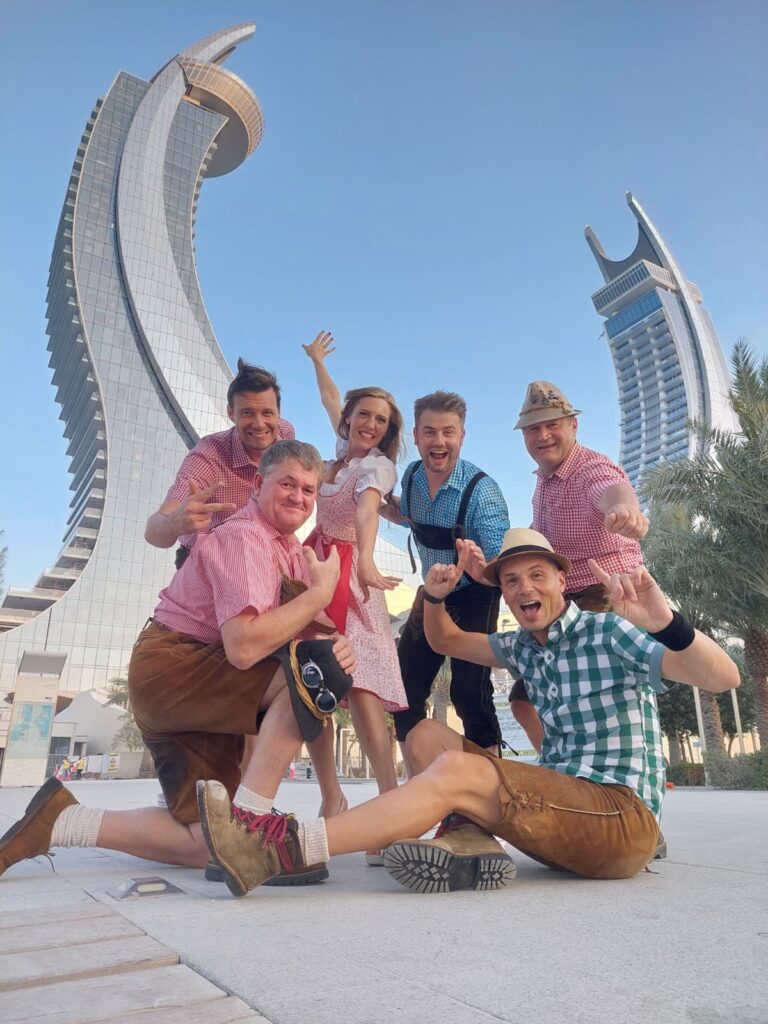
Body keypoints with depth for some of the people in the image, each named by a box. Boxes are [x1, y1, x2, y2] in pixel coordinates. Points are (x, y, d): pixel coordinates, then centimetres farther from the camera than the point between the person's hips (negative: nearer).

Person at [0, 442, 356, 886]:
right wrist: (320, 592, -21)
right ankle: (251, 821, -19)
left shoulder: (294, 551, 11)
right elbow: (243, 647, -31)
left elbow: (304, 636, 7)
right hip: (169, 669, -9)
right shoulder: (242, 537, -18)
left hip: (204, 685, 9)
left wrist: (336, 649, -17)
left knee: (211, 845, 4)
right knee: (314, 671, -28)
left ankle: (61, 819, 11)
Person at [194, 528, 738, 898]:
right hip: (564, 806, 8)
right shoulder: (523, 646, 12)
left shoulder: (606, 631, -8)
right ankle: (471, 839, -23)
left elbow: (723, 678, -18)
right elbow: (445, 641, 22)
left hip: (623, 814, -8)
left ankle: (279, 847, -33)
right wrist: (436, 597, -1)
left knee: (457, 771, -29)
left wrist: (666, 622, -40)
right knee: (426, 735, 2)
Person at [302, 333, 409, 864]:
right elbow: (331, 399, 34)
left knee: (356, 682, -19)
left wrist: (366, 561, -46)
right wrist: (317, 360, 47)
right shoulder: (345, 446, 13)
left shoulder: (378, 466, -7)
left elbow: (367, 511, -29)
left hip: (349, 575, -7)